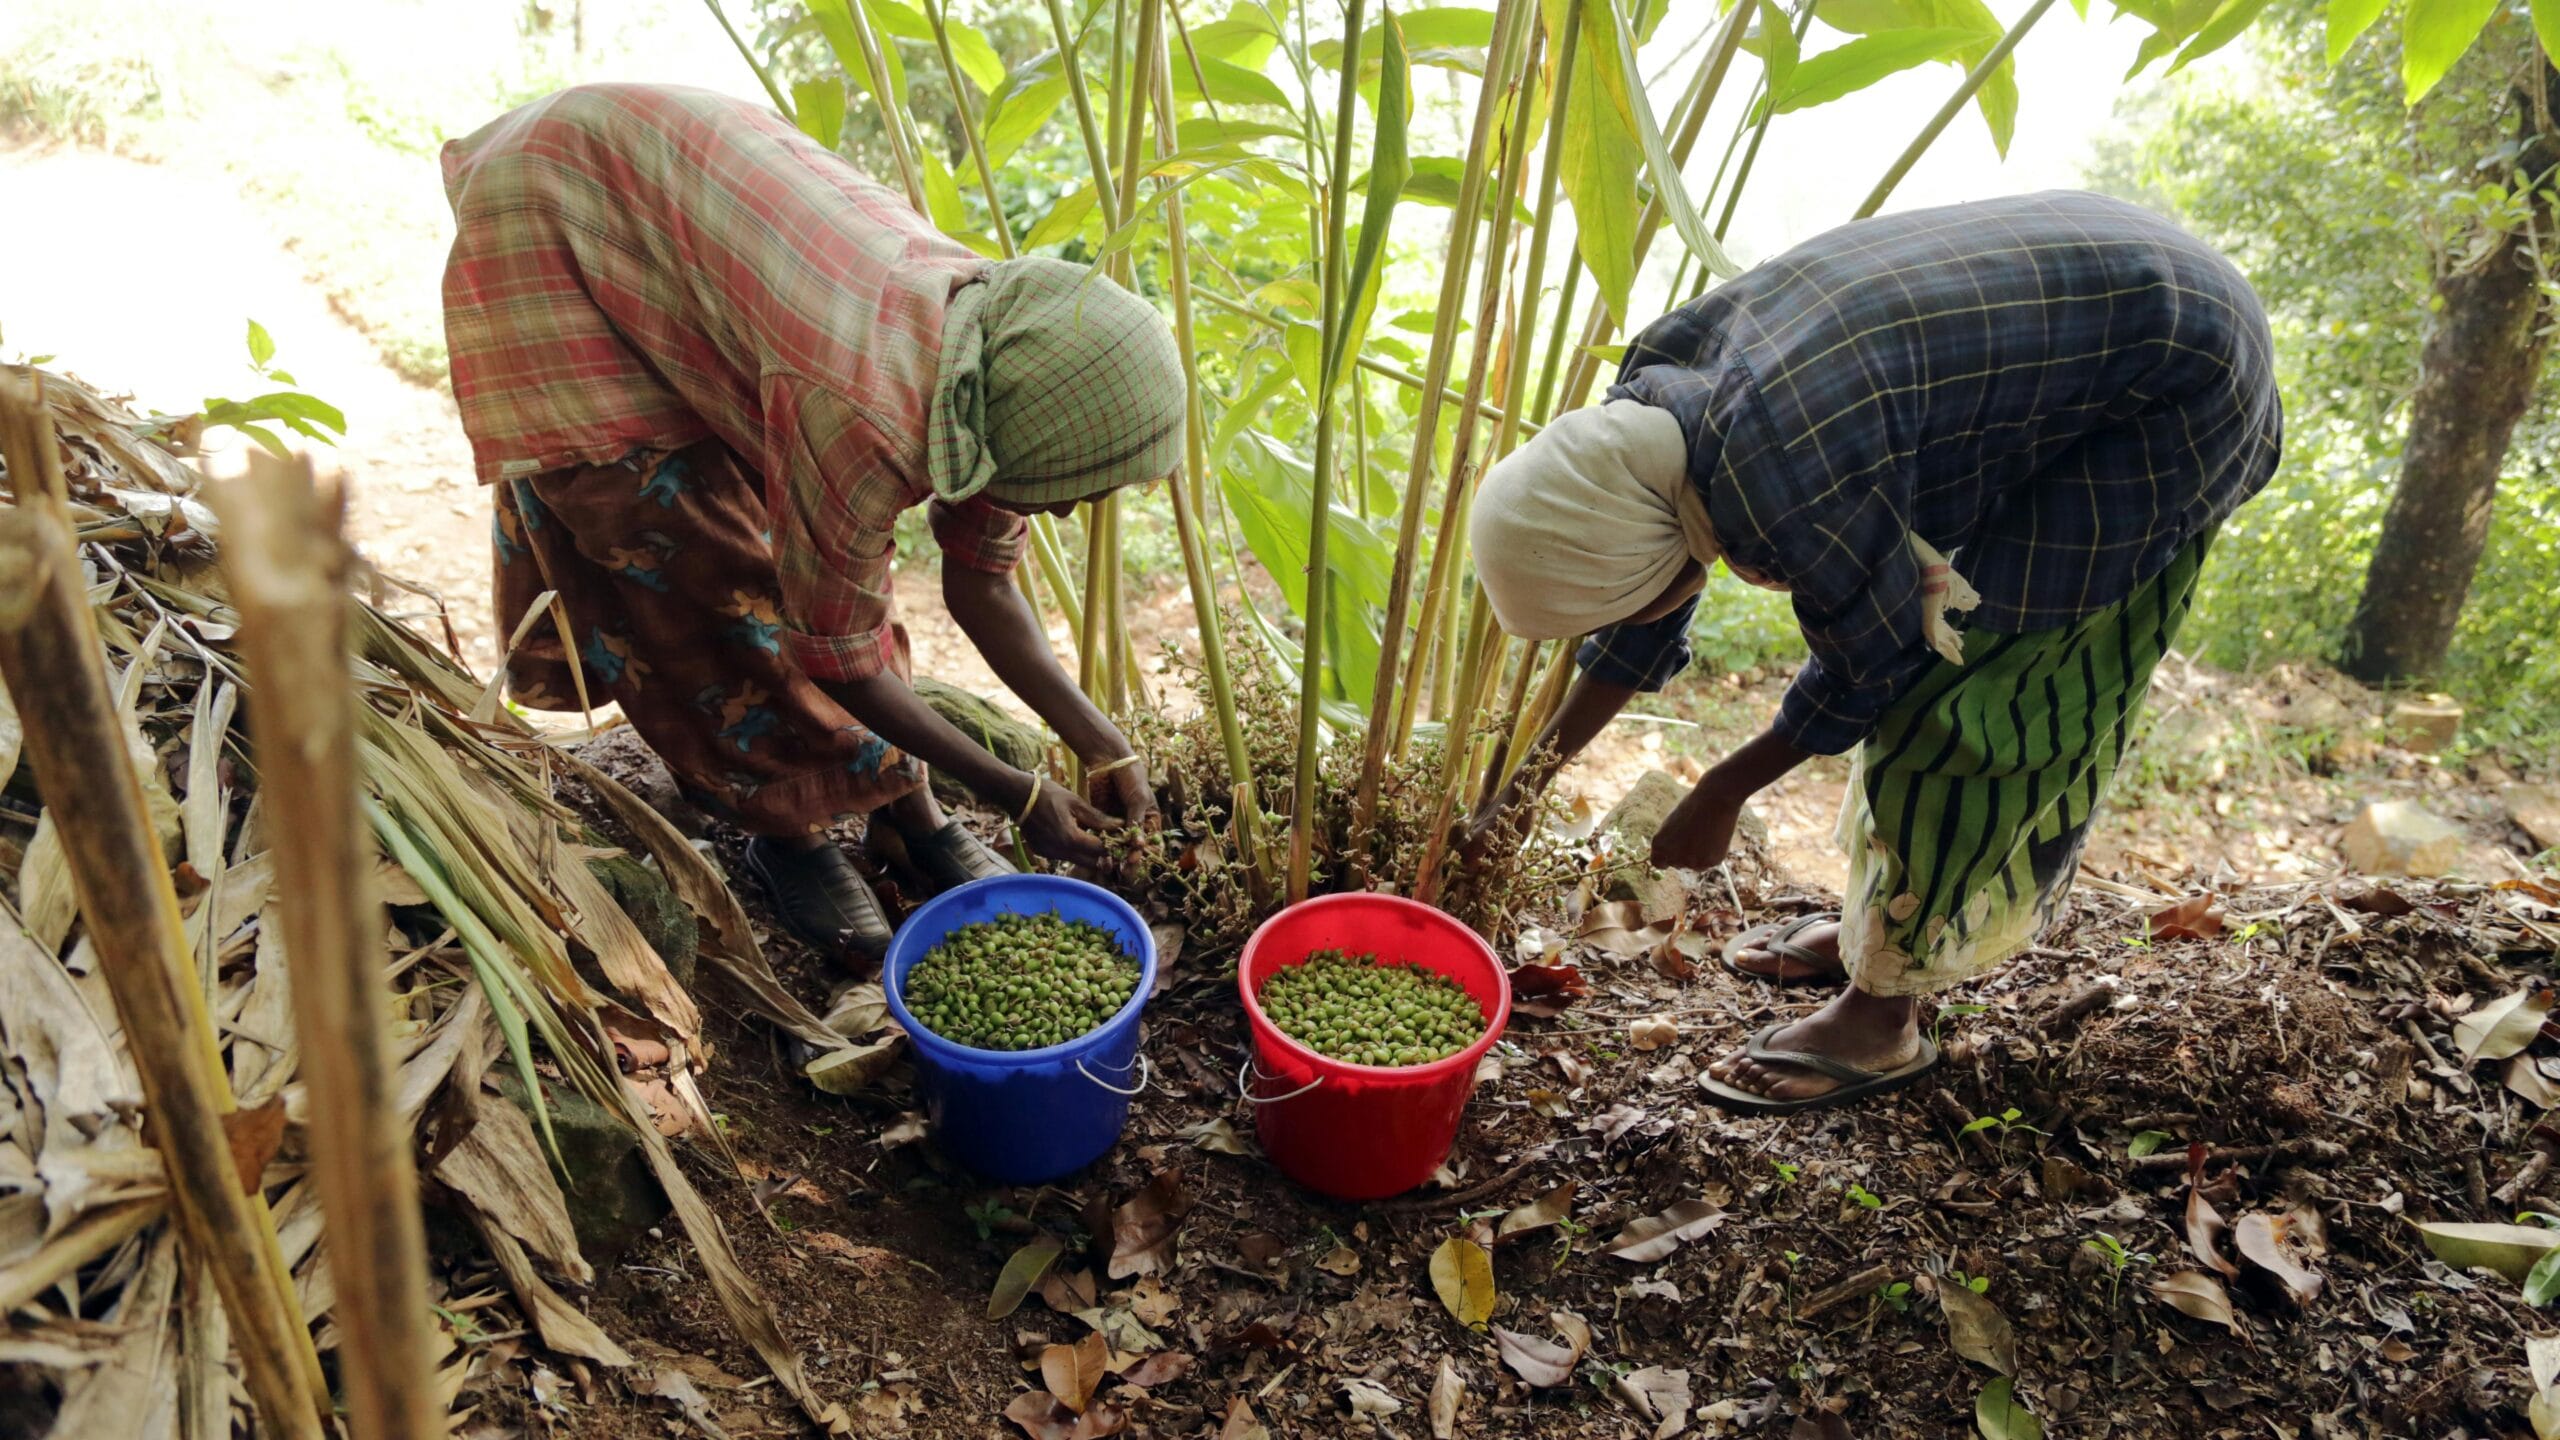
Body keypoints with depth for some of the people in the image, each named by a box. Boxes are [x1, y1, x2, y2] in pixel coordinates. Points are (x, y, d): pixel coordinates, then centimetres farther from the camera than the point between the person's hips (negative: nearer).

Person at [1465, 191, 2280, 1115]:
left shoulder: (1786, 486, -36)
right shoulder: (1656, 390, -8)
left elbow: (1871, 666, -17)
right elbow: (1637, 639, 6)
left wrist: (1724, 792, -4)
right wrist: (1530, 779, 11)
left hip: (2172, 384, -8)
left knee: (1960, 698, -7)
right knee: (1932, 650, 13)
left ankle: (1882, 1018, 5)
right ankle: (1886, 923, 29)